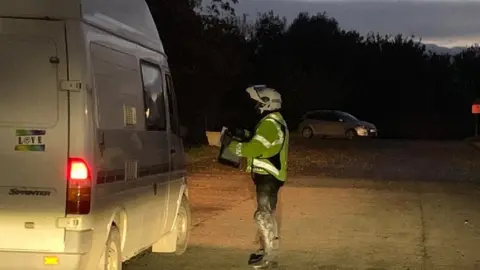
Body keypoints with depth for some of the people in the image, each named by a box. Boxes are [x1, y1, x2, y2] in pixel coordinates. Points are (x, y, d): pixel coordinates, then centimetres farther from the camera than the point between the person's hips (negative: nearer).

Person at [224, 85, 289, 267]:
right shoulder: (275, 122, 16)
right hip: (269, 175, 11)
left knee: (263, 215, -8)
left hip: (268, 176, -11)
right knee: (267, 213, 17)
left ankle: (270, 254, -4)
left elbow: (253, 149, -24)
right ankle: (267, 249, 27)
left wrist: (231, 144, -13)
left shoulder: (270, 124, -20)